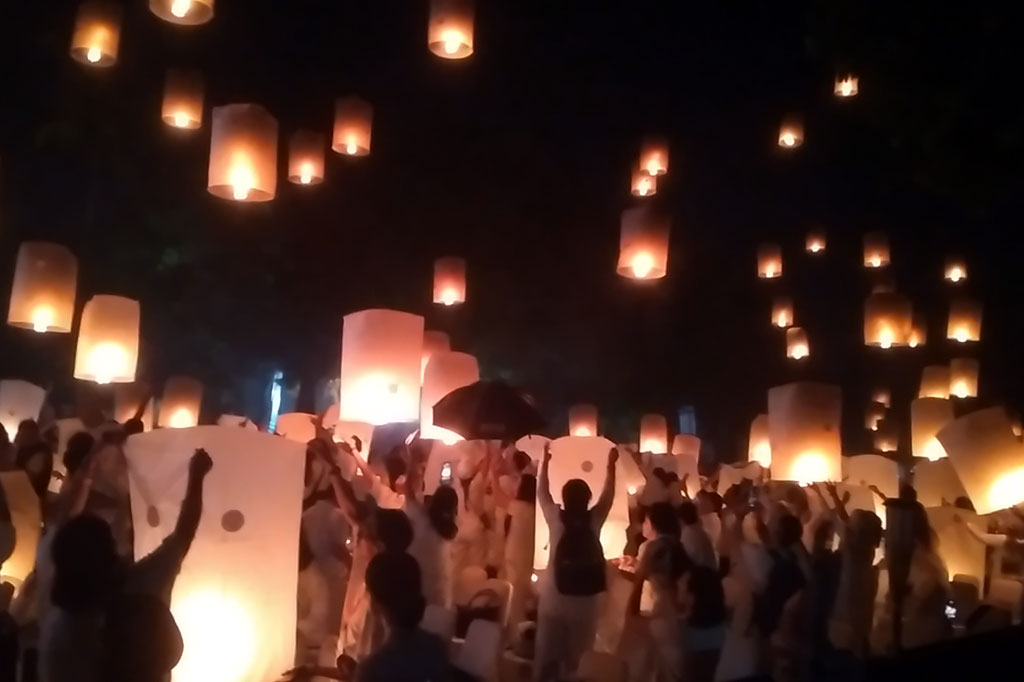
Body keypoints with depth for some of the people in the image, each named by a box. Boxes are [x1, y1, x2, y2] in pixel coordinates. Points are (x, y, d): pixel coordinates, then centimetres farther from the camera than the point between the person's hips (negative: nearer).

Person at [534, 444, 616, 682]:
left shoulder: (556, 518, -7)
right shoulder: (594, 520, -7)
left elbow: (542, 493, 8)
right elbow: (608, 494, 7)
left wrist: (545, 462, 17)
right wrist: (611, 465, 16)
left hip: (553, 598, 1)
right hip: (585, 600, 0)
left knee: (546, 654, 9)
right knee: (577, 657, 9)